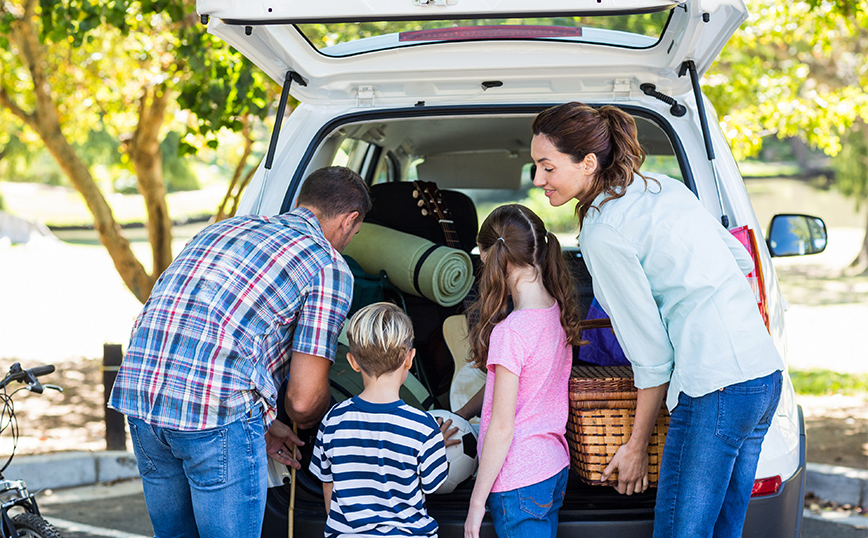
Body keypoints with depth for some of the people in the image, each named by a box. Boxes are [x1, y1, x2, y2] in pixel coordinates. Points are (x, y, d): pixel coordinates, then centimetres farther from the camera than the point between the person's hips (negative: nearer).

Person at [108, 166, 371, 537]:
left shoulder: (223, 228, 26)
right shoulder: (329, 266, 5)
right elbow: (303, 400, 2)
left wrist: (260, 426, 31)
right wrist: (304, 423, 26)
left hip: (137, 393, 7)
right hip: (217, 411, -7)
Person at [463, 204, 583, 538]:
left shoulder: (511, 332, -21)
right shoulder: (559, 315, 3)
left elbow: (502, 429, -18)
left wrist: (477, 502, -11)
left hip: (519, 482, -8)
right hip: (556, 470, 8)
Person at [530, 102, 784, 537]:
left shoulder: (603, 234, -11)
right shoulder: (665, 186, 13)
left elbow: (651, 354, -9)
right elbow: (742, 260, 22)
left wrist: (637, 445, 0)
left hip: (715, 390, -9)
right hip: (766, 374, 9)